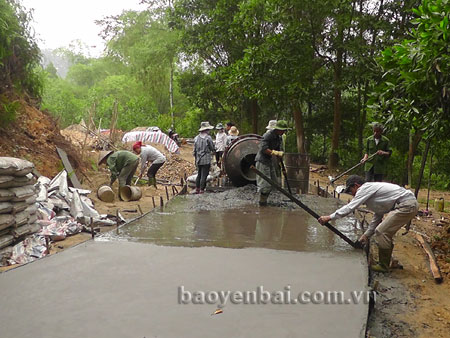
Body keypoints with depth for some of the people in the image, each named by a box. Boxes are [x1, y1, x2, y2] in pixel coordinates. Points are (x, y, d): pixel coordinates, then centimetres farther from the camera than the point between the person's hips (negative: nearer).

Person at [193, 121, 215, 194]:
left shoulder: (196, 138, 7)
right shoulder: (208, 138, -12)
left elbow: (194, 150, 11)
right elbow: (212, 148, -5)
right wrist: (213, 150, 16)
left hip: (198, 161, 6)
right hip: (206, 160, -6)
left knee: (199, 175, 16)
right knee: (204, 176, -2)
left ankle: (197, 189, 17)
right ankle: (201, 190, -1)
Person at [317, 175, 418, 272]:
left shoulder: (365, 188, -7)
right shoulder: (372, 189, 22)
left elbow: (350, 207, -15)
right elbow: (378, 216, 25)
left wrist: (329, 217, -13)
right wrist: (367, 234, 24)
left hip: (407, 205, -10)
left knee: (381, 232, -9)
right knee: (385, 232, 16)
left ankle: (383, 266, 3)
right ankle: (385, 263, 26)